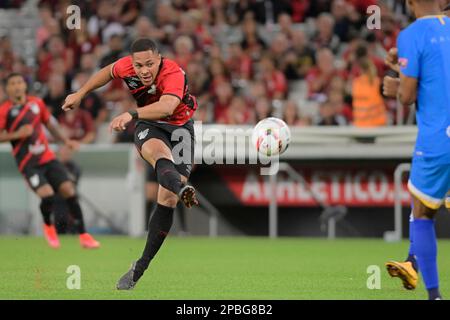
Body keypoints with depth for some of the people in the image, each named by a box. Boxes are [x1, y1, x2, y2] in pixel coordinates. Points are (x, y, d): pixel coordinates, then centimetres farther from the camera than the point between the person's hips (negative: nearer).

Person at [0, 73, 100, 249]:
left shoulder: (36, 103, 8)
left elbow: (50, 124, 22)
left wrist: (65, 140, 16)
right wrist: (17, 134, -21)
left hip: (48, 158, 4)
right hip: (28, 163, -4)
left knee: (69, 191, -6)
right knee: (47, 195, -21)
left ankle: (83, 236, 2)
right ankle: (48, 226, 11)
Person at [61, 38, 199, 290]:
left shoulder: (174, 74, -30)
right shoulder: (126, 66, -14)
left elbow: (167, 106, -50)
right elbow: (108, 72, 12)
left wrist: (131, 115, -64)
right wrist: (80, 94, 20)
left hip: (180, 125, -2)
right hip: (148, 125, 2)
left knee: (167, 198, -10)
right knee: (157, 149, -37)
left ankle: (141, 267, -2)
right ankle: (181, 188, -71)